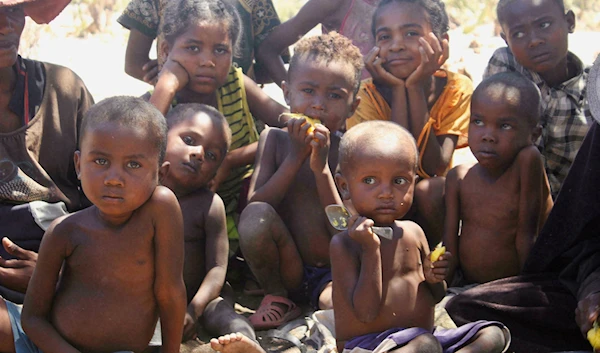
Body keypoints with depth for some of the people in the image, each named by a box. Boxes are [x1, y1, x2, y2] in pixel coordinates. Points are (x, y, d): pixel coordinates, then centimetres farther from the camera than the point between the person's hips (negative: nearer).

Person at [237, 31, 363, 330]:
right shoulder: (274, 140, 3)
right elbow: (254, 206, -9)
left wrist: (321, 167, -19)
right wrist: (295, 157, -16)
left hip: (335, 273, -3)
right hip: (289, 269, 4)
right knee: (257, 216, -26)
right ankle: (277, 298, -4)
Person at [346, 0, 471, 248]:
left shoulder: (458, 90, -14)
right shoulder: (367, 96, -15)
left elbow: (434, 167, -24)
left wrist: (416, 88, -27)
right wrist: (397, 91, -27)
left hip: (435, 200, 1)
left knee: (429, 190, -31)